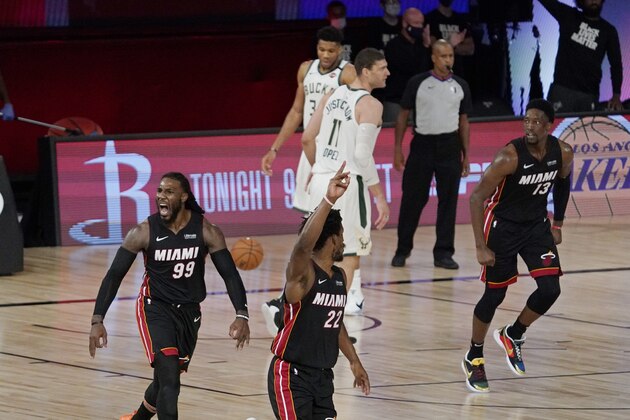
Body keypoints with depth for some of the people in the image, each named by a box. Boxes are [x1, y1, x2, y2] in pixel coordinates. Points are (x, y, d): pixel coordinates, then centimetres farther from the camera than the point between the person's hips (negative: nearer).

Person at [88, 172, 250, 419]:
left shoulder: (206, 232, -11)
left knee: (167, 378, 16)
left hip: (189, 312, 3)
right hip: (155, 308, -3)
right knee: (169, 376, -21)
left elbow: (229, 274, -9)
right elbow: (115, 275, -12)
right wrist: (97, 320, -21)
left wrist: (242, 315, -24)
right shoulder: (144, 232, -15)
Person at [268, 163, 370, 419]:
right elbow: (303, 245, -41)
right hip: (291, 374, -8)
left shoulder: (340, 277, 8)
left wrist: (354, 361, 27)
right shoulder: (303, 273, -18)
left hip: (322, 375, 9)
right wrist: (329, 200, -50)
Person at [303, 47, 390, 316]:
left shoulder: (333, 96, 10)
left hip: (321, 180, 7)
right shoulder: (370, 105, -12)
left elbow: (307, 139, 13)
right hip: (348, 182, -7)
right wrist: (380, 197, -15)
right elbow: (363, 156, -19)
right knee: (350, 253, 2)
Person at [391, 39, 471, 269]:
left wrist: (466, 155, 8)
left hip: (449, 147, 2)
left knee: (448, 201, 2)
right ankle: (402, 250, 13)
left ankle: (443, 253, 8)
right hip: (422, 144, -2)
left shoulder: (460, 86, 6)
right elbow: (403, 116, 3)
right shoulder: (417, 83, -2)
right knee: (412, 199, 2)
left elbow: (464, 122, 12)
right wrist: (398, 149, -2)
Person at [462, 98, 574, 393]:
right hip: (502, 225, -4)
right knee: (495, 294, 1)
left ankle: (512, 335, 20)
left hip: (536, 225, 4)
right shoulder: (509, 156, -27)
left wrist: (558, 225, 15)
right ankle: (474, 358, 21)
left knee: (550, 289, -8)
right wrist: (481, 247, -25)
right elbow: (477, 197, -22)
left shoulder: (563, 154, -12)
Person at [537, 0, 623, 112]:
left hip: (589, 95, 1)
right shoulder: (568, 16, 10)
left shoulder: (608, 31, 11)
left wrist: (616, 95, -8)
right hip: (562, 89, -1)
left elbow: (616, 64, 6)